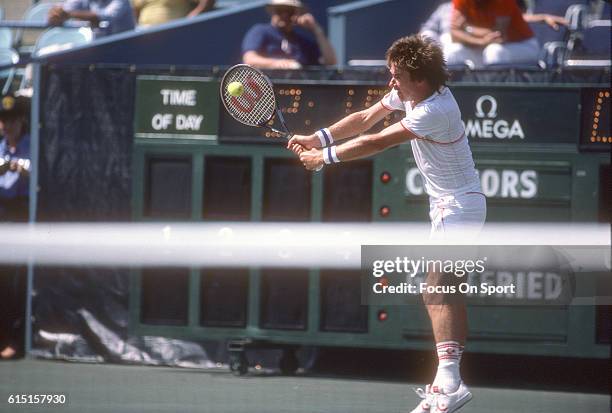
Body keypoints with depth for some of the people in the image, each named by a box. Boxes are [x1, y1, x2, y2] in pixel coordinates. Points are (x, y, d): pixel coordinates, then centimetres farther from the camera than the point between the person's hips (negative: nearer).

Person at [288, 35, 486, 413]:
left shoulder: (435, 112, -27)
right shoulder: (410, 93, 1)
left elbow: (377, 143, -24)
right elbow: (366, 118, 6)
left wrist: (325, 157, -16)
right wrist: (318, 138, -6)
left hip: (459, 206, -11)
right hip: (449, 205, 11)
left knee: (436, 291, -20)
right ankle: (451, 377, 19)